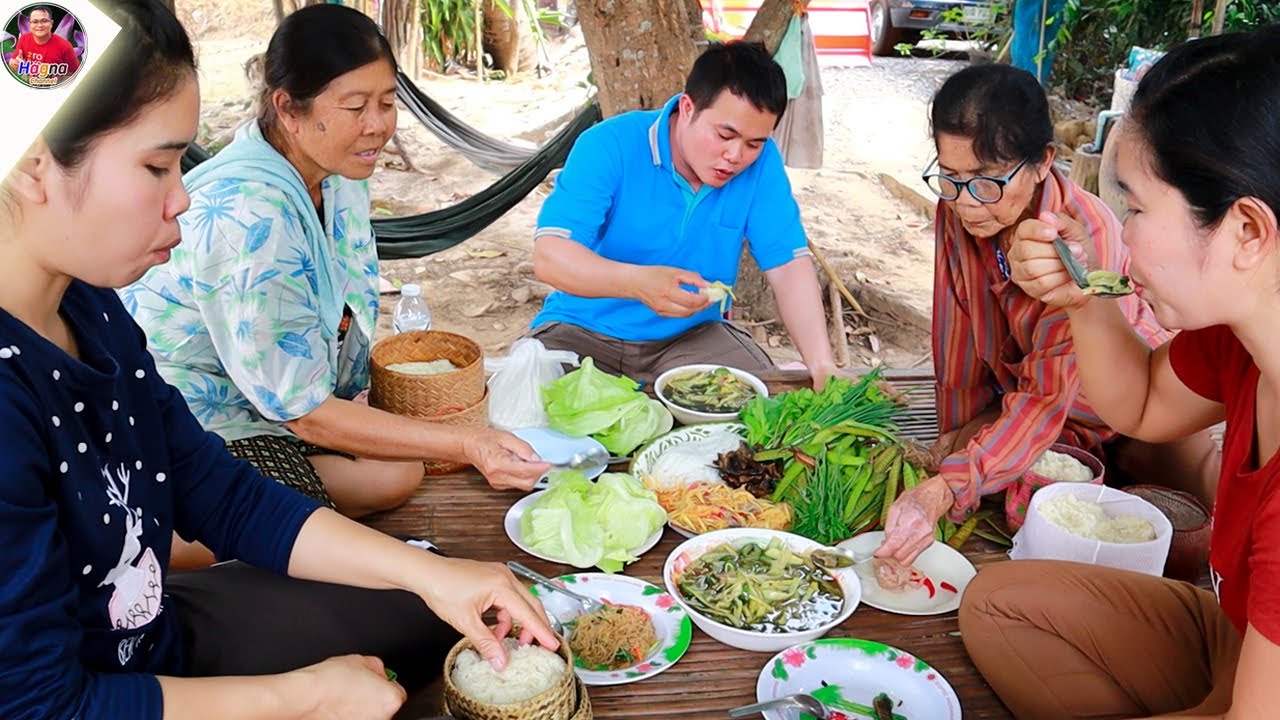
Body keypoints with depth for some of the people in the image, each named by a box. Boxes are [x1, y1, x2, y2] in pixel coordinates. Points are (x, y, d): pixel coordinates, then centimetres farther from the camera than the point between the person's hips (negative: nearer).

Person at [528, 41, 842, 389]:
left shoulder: (761, 163, -7)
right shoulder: (609, 147, -18)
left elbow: (788, 264, -9)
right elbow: (549, 255, -26)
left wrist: (823, 365, -24)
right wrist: (637, 281, -45)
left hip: (692, 334, 3)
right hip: (583, 330, -2)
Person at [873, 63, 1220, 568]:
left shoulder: (1086, 235, -32)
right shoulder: (956, 212, -17)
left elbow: (1047, 394, -39)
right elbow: (958, 330, -6)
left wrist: (945, 490, -51)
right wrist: (962, 425, -1)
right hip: (1012, 400, 4)